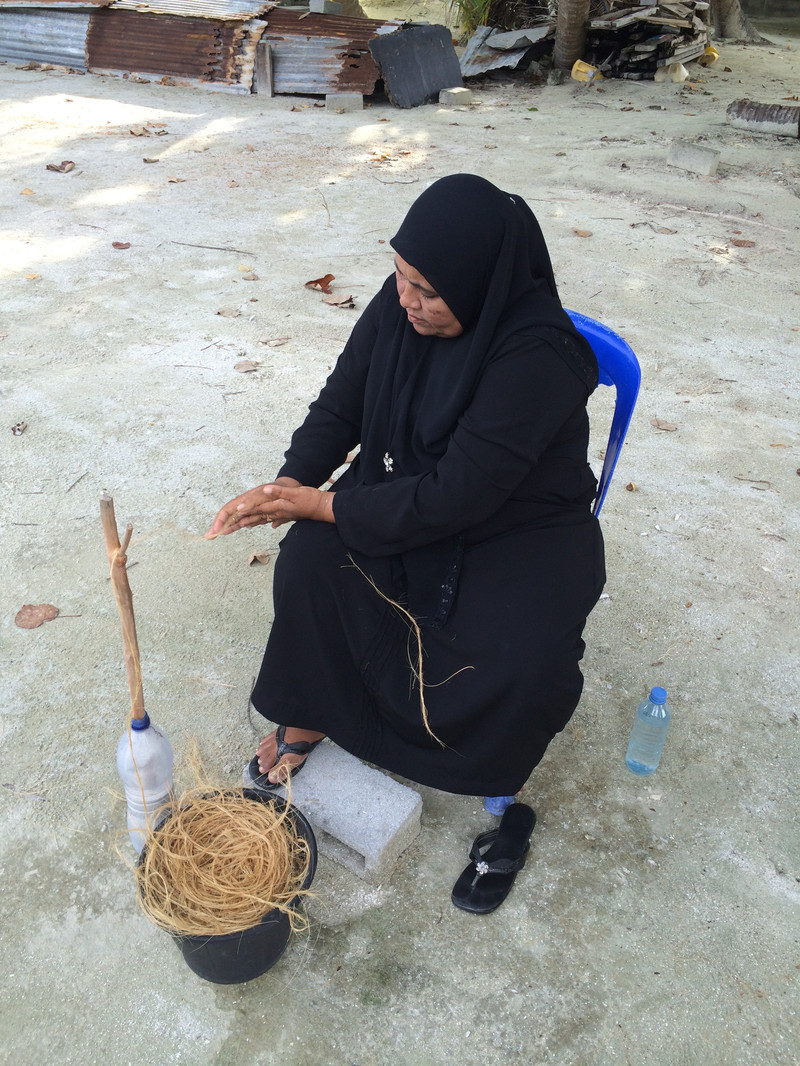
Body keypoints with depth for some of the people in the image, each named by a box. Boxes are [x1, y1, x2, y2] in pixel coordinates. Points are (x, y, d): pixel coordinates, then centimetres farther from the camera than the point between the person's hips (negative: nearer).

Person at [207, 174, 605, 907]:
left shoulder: (539, 357, -30)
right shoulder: (399, 305, -11)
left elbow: (456, 497, -30)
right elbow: (341, 404, 0)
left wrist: (327, 504, -22)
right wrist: (291, 485, -17)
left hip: (524, 527, -4)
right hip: (410, 497, 5)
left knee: (529, 661, -27)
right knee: (311, 556, -19)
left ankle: (492, 766, 7)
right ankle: (309, 717, 4)